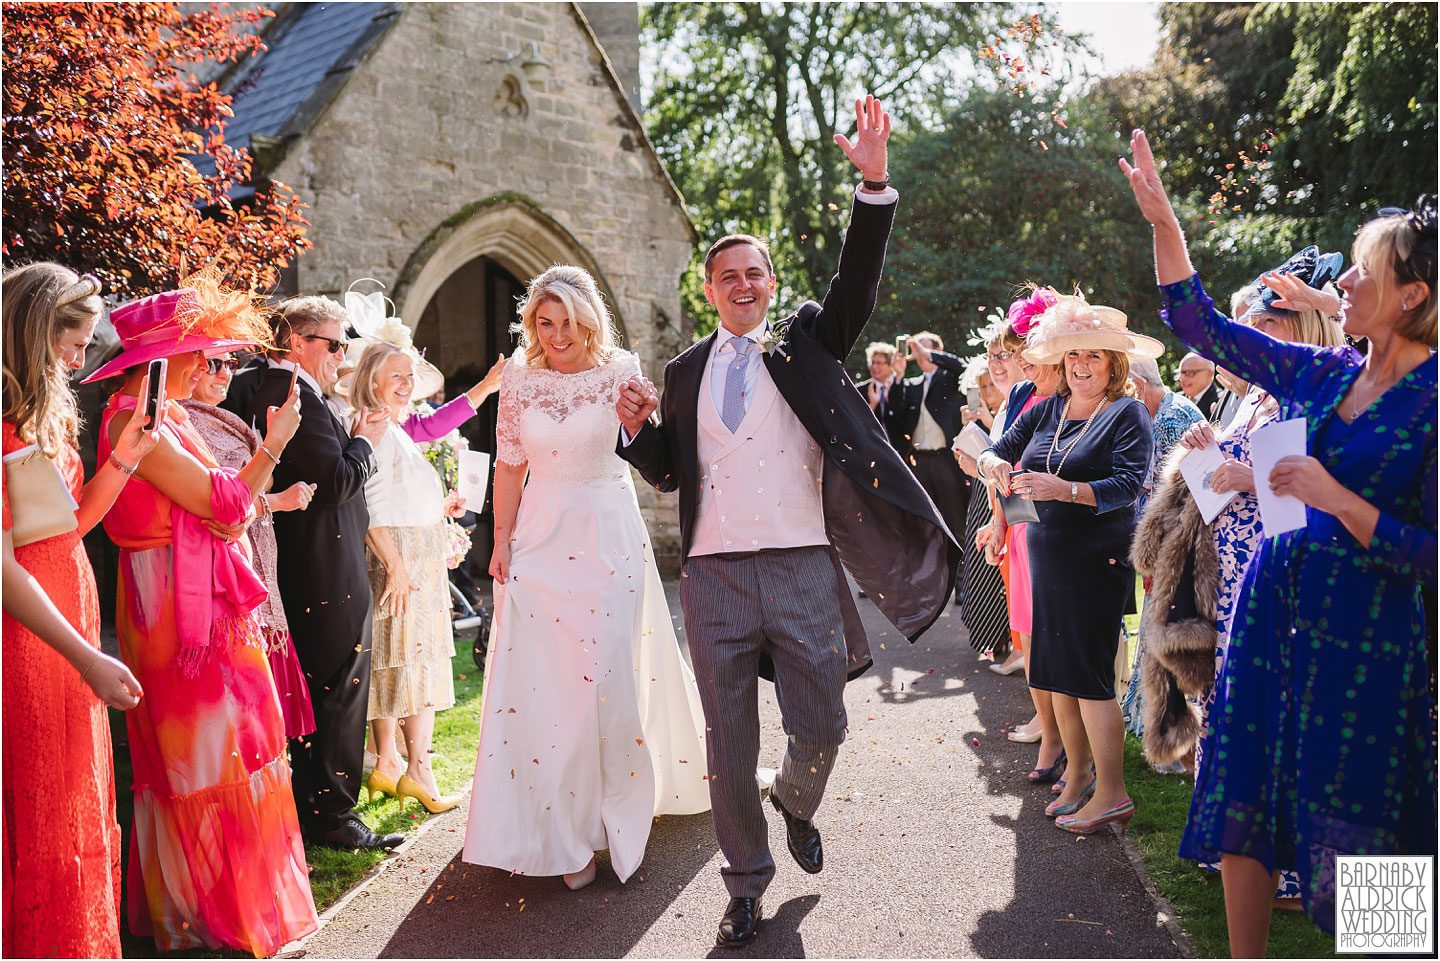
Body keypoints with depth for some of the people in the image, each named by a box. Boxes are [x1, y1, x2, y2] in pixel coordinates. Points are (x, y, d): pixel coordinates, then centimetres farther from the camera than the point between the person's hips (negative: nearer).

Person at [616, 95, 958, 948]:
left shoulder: (806, 343, 7)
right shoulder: (686, 372, 12)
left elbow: (858, 284, -10)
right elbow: (667, 473, 15)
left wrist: (876, 183, -21)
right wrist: (637, 427, -5)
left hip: (804, 568, -1)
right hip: (715, 574, 2)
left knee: (822, 729, 6)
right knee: (729, 741, 9)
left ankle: (795, 805, 41)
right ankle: (747, 884, 27)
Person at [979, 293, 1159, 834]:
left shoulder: (1127, 414, -7)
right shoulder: (1046, 410, 9)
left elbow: (1126, 486, -18)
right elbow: (996, 452, 9)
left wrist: (1063, 489, -32)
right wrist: (994, 464, -15)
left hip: (1097, 560, -6)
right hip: (1047, 556, 6)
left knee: (1088, 676, -5)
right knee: (1056, 672, 10)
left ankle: (1111, 793, 5)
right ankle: (1077, 776, 24)